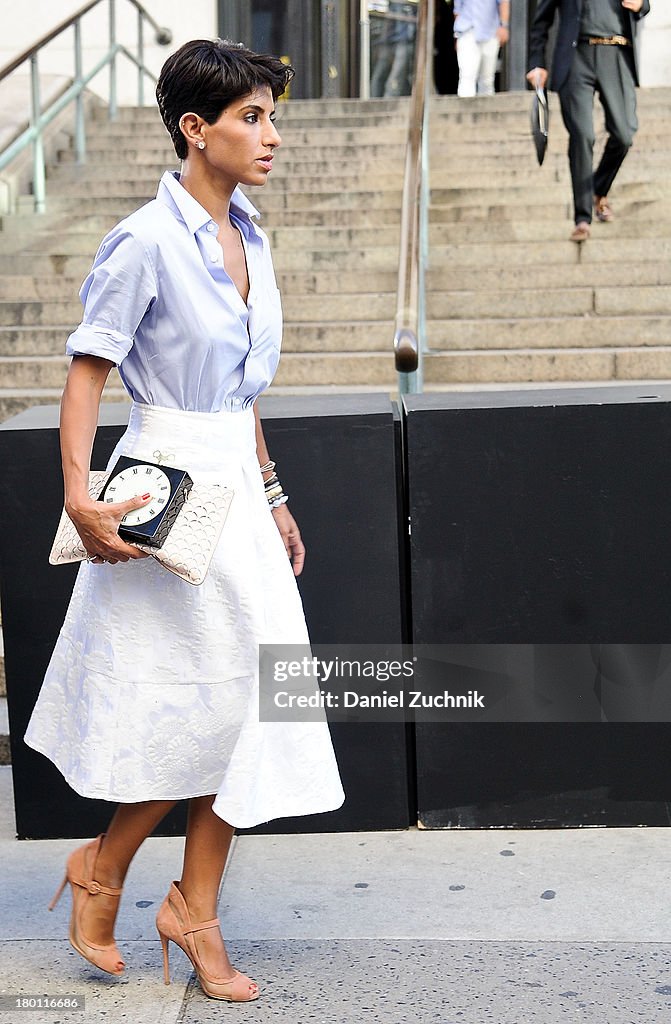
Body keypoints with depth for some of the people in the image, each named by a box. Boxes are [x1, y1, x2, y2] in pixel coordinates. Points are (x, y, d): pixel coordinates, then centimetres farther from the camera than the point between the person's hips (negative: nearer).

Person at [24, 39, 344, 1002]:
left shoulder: (248, 239, 10)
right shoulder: (146, 243, -14)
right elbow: (87, 371, -15)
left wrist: (272, 495, 19)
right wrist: (80, 497, -25)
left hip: (236, 484, 8)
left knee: (239, 699, 7)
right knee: (211, 696, -2)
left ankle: (197, 912, 20)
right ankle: (102, 869, 22)